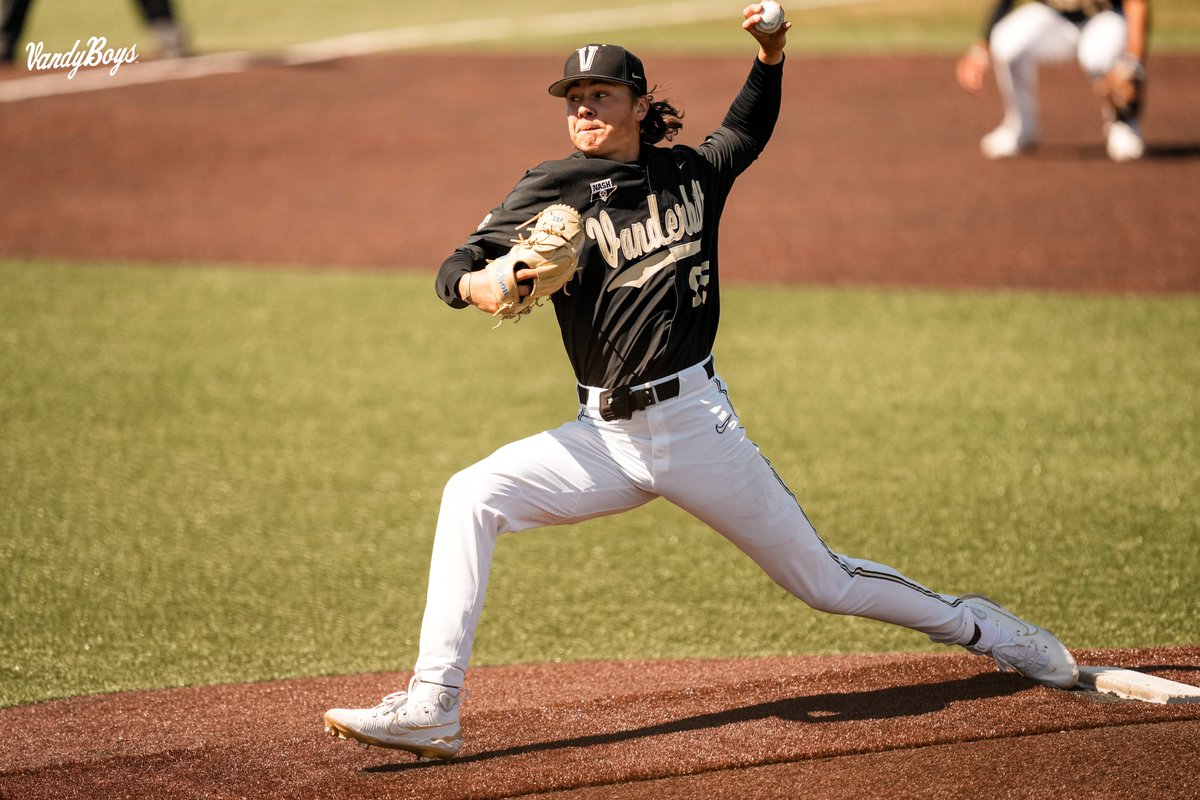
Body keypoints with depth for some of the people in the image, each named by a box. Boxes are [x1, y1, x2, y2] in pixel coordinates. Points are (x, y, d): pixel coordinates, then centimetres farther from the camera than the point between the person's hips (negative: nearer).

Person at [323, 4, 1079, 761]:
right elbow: (456, 269, -9)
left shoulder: (691, 172, 5)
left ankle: (974, 626, 32)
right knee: (471, 497, -21)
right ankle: (431, 711, -21)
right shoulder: (553, 189, -2)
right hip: (606, 437, 0)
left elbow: (746, 134, 28)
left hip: (699, 426, 0)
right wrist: (474, 285, -33)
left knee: (826, 582, 6)